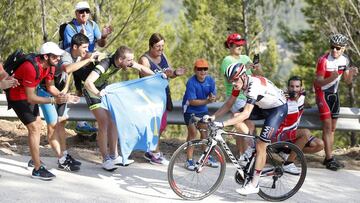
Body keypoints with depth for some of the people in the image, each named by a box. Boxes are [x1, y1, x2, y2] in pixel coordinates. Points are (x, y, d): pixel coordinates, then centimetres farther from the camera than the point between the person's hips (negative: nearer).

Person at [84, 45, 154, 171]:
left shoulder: (124, 61, -15)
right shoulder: (104, 65, -37)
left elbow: (141, 68, 1)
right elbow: (88, 82, -47)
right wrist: (98, 93, -64)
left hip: (104, 90, 7)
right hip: (93, 91, -7)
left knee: (112, 121, 5)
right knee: (104, 124, -13)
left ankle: (114, 156, 13)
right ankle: (106, 160, -6)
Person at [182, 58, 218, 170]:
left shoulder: (210, 80, -8)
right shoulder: (191, 82, -23)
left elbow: (214, 96, -5)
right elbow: (192, 101, -25)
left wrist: (213, 97, -30)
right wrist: (207, 101, -33)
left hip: (203, 110, 5)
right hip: (190, 110, -5)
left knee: (205, 132, 7)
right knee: (192, 133, -11)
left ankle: (208, 157, 22)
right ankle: (189, 160, -4)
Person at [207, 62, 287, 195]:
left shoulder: (254, 86, -34)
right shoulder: (239, 83, -9)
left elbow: (246, 114, -41)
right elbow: (228, 104, -2)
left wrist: (223, 124, -47)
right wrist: (213, 117, -16)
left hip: (278, 108, -8)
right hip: (263, 107, 9)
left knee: (260, 145, -13)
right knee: (236, 117, -8)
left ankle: (254, 185, -6)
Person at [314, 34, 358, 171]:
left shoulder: (345, 60, -2)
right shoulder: (324, 60, -22)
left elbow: (347, 81, 5)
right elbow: (318, 82, -21)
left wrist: (351, 73, -17)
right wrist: (331, 78, -38)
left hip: (334, 94, 7)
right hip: (322, 94, -7)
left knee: (332, 128, 8)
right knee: (327, 127, -14)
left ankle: (329, 158, 15)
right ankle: (329, 159, -14)